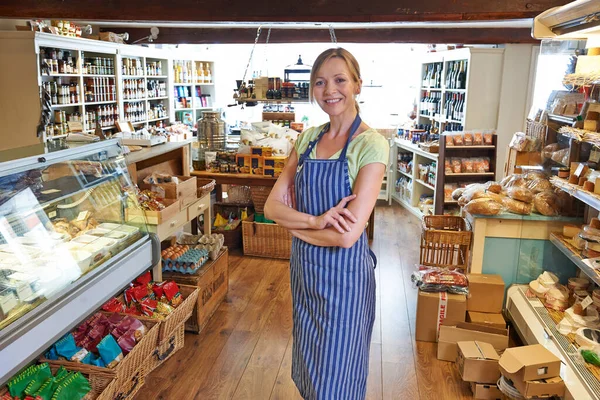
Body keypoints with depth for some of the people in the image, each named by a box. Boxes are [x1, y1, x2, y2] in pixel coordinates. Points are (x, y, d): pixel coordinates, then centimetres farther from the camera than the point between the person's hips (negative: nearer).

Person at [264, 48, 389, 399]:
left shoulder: (371, 145, -18)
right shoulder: (308, 138, 2)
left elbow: (347, 235, -25)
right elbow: (272, 205, -3)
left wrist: (293, 223, -11)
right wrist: (315, 220, -21)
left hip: (343, 272, -6)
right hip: (304, 267, 6)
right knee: (309, 368, 25)